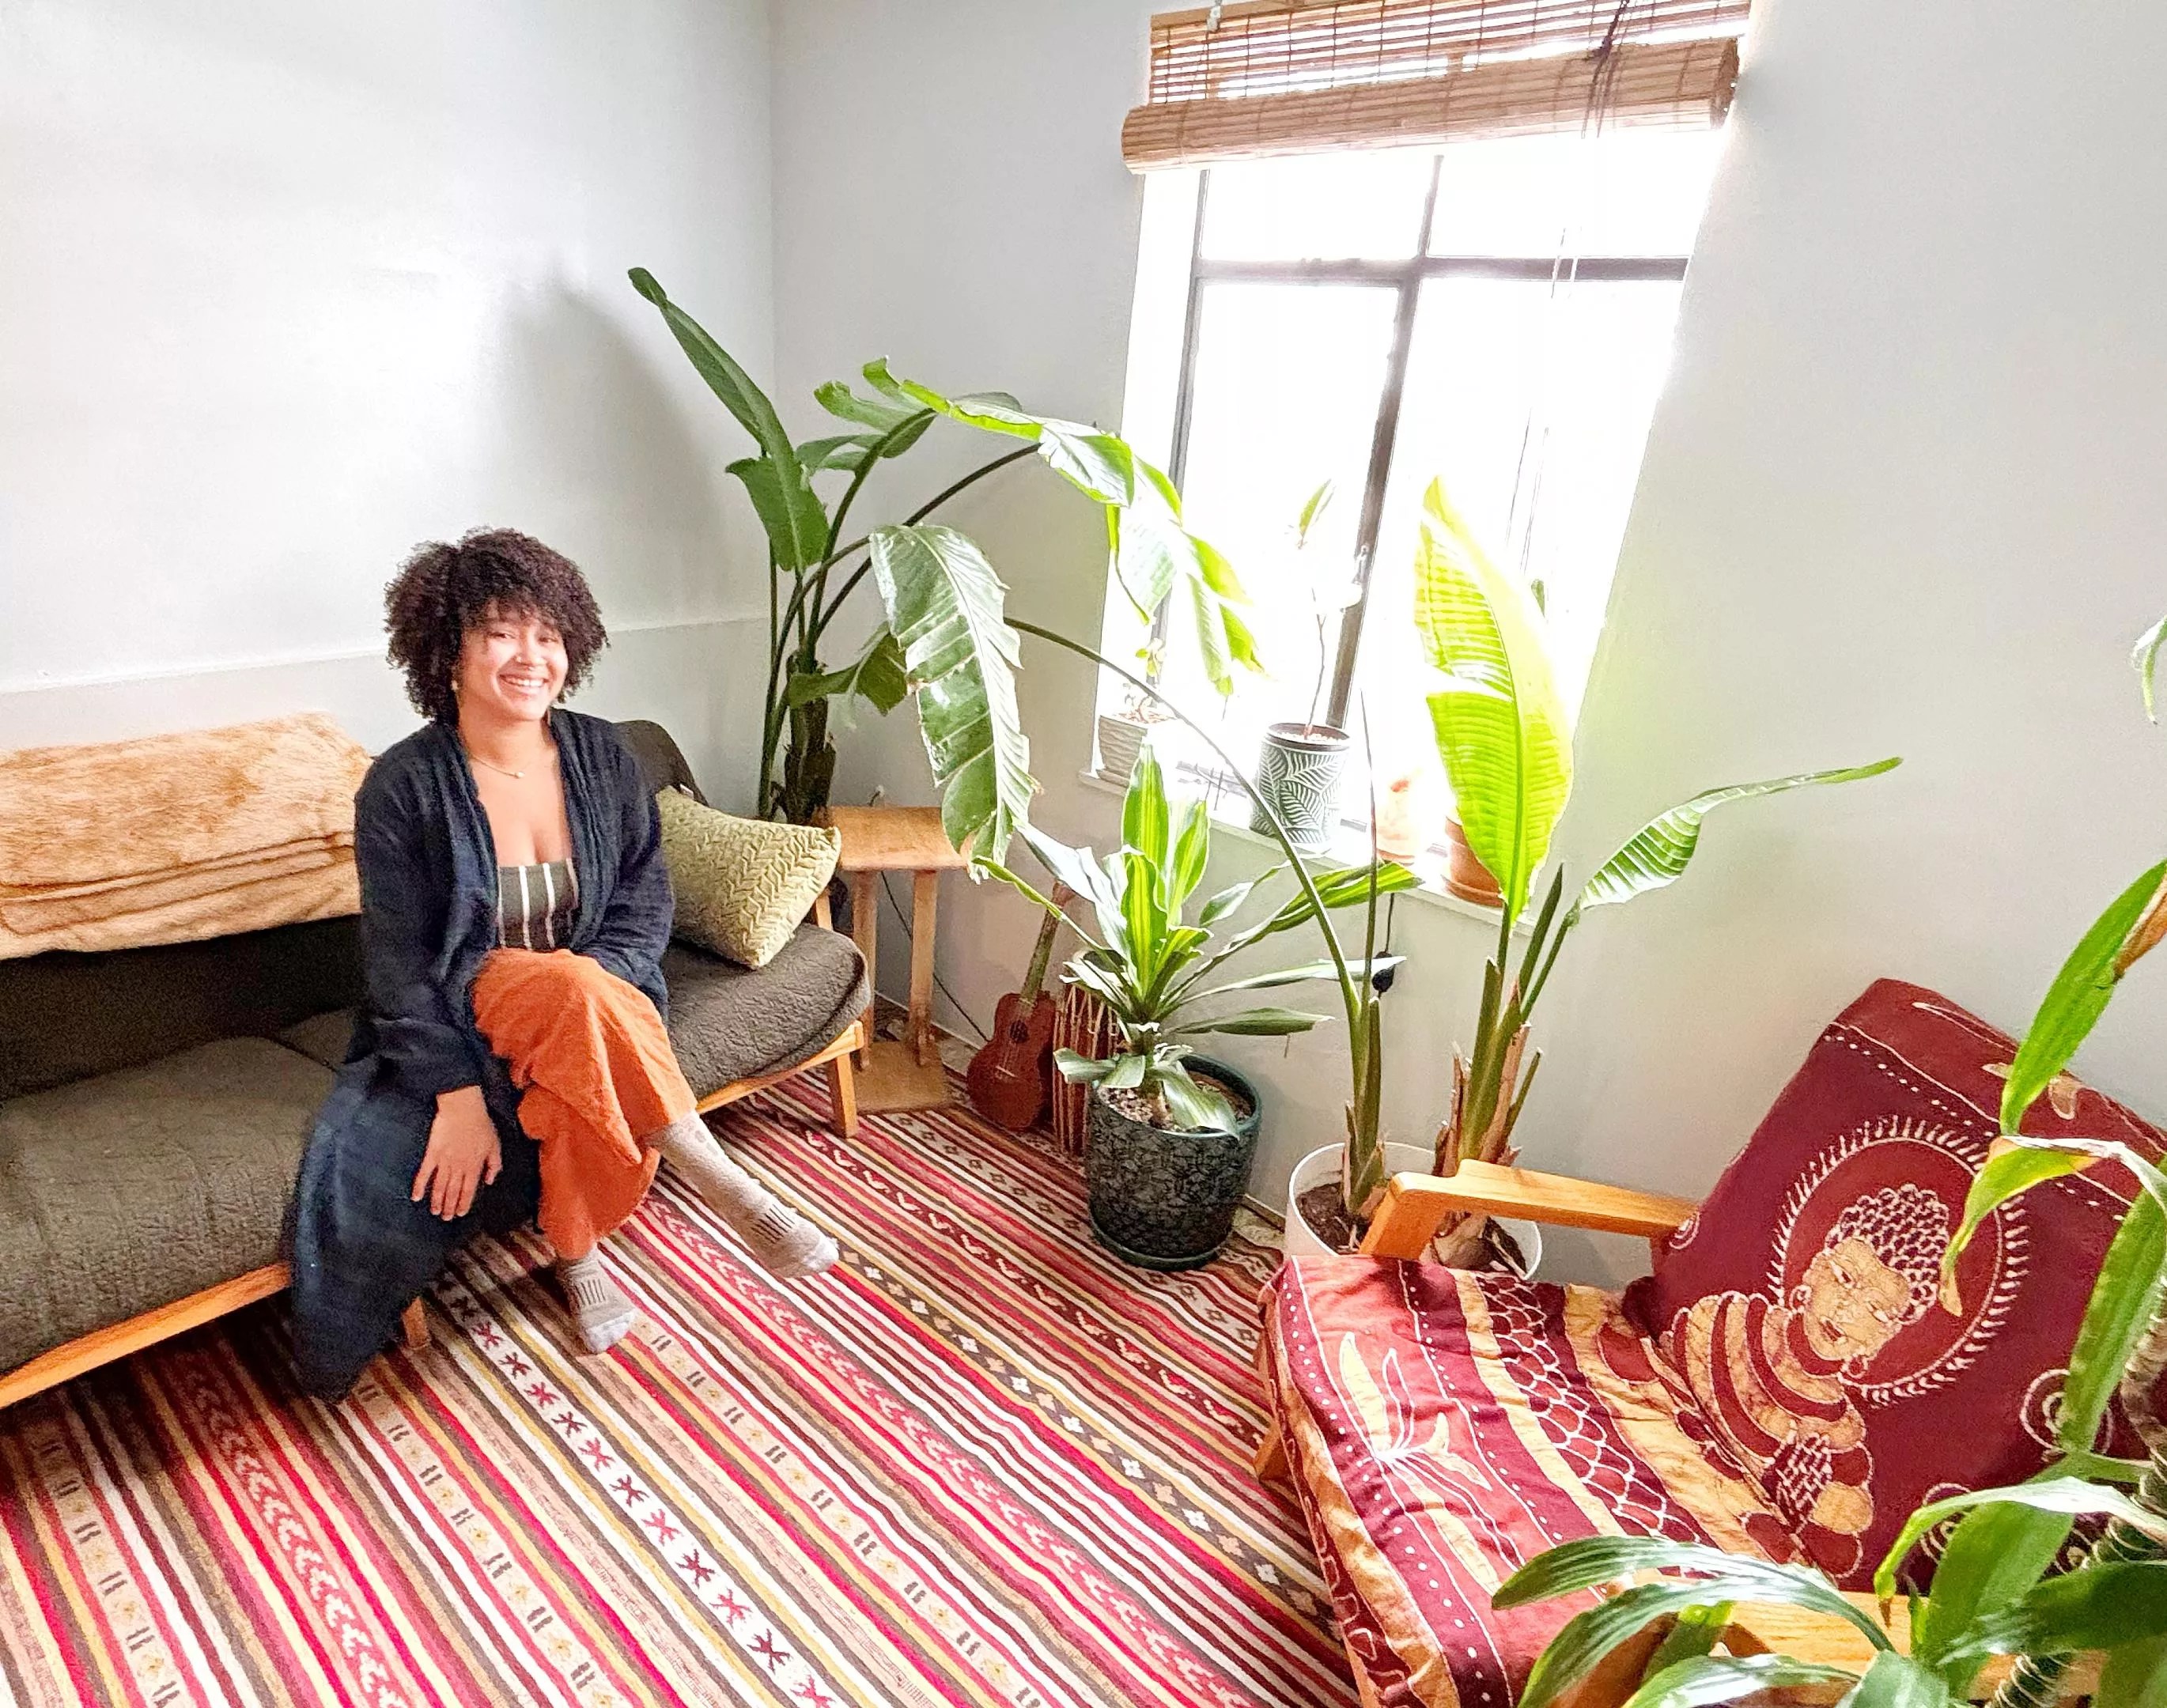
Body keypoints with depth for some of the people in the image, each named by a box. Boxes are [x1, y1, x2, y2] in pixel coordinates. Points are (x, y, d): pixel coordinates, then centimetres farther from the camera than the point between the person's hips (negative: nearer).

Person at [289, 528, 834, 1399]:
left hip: (596, 991, 3)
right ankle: (732, 1194, -28)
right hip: (463, 1008, -3)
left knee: (583, 1070, -33)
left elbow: (646, 905, 0)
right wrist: (458, 1095, -19)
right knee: (577, 998, -36)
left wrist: (589, 984, -20)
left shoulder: (603, 756, -2)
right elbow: (399, 964, -11)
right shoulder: (401, 787, -10)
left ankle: (579, 1255, -10)